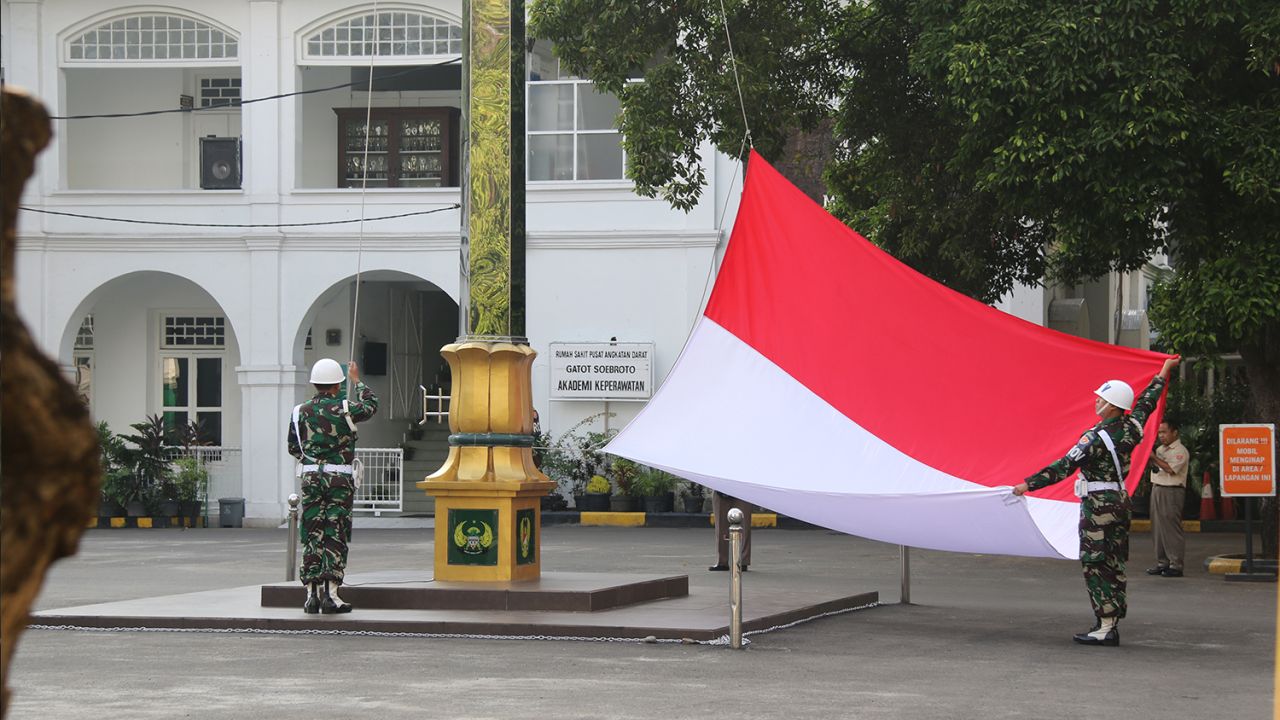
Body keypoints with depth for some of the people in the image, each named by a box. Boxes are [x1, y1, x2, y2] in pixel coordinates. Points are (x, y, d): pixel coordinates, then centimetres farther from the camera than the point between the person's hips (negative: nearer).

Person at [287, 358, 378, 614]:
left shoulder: (301, 412, 3)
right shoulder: (345, 409, -5)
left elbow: (293, 448, 12)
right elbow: (371, 405, 16)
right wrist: (357, 381, 30)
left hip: (311, 476, 3)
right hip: (340, 477, -3)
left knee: (312, 535, 7)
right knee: (336, 535, 0)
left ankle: (312, 592, 4)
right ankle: (330, 593, -5)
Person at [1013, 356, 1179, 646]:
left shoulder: (1097, 437, -19)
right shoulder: (1131, 427, 3)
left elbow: (1065, 466, -22)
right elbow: (1147, 401, 21)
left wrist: (1028, 484, -21)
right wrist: (1165, 371, 38)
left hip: (1098, 505, -8)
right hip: (1120, 500, 8)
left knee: (1095, 565, -5)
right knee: (1114, 565, 11)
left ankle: (1105, 628, -7)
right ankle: (1111, 623, 15)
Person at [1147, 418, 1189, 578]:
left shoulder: (1180, 451, -7)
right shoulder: (1160, 449, 19)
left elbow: (1171, 469, -18)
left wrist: (1155, 458, -16)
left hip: (1172, 491, -8)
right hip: (1157, 489, 8)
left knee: (1171, 528, -8)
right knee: (1157, 527, 8)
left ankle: (1176, 565, -7)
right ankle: (1162, 562, 15)